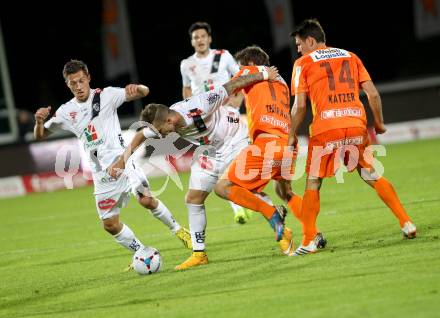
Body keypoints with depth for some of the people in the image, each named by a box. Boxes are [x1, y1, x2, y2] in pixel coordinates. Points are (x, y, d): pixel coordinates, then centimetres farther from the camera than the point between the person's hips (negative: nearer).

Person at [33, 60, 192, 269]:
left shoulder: (106, 95, -2)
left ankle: (177, 229, 0)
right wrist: (39, 121, -10)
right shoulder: (66, 112, 8)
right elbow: (40, 135, 14)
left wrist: (136, 88, -32)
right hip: (101, 172, 4)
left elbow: (144, 92, -7)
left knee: (146, 200, -24)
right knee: (110, 224, 2)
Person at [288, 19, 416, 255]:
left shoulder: (303, 63, 7)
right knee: (371, 176, 17)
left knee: (313, 183, 7)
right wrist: (379, 122, 22)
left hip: (326, 128, -4)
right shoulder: (350, 57, 18)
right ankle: (406, 223, 12)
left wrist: (292, 136, 11)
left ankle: (308, 241, 1)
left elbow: (300, 106, 0)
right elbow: (372, 94, 11)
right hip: (356, 124, 4)